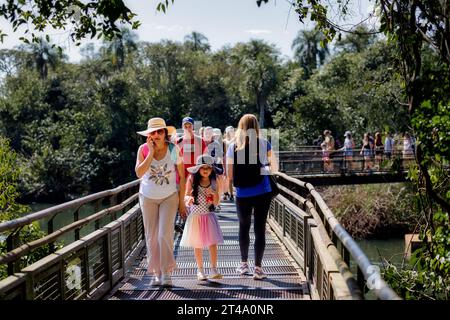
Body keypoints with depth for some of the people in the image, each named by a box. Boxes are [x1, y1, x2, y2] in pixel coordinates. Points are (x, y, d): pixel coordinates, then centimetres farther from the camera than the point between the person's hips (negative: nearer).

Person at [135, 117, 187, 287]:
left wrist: (181, 201, -4)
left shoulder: (173, 149, -13)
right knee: (151, 237, 5)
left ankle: (166, 272, -2)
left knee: (165, 234, -14)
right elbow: (139, 173, -24)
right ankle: (156, 273, 16)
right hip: (148, 197, 2)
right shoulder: (143, 149, -11)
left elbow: (182, 176, -6)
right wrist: (151, 153, -27)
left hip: (169, 197, -2)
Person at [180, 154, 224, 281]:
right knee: (197, 245, 7)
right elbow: (186, 196, -6)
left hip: (209, 216, 1)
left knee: (213, 243, -8)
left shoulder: (213, 181, 1)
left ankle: (214, 270, -3)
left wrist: (214, 193, -14)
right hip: (195, 216, -1)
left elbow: (216, 202, 5)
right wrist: (189, 198, -29)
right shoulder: (192, 179, -5)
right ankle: (200, 270, 19)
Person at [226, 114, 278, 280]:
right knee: (260, 228, 4)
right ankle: (258, 268, 4)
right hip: (262, 193, -1)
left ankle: (244, 264, 29)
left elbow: (230, 175, -1)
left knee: (244, 227, 18)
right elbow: (275, 168, 4)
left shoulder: (233, 147, -2)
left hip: (242, 194, 1)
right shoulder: (264, 144, -4)